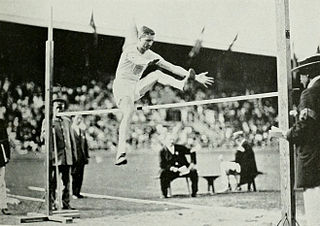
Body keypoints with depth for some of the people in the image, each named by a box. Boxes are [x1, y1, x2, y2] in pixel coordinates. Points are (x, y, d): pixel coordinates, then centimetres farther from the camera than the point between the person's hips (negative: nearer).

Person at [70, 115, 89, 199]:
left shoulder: (82, 131, 16)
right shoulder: (71, 130, -4)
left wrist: (86, 156, 12)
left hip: (82, 157, 6)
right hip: (74, 156, -6)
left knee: (80, 175, 7)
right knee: (75, 175, -3)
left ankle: (77, 193, 14)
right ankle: (74, 193, 3)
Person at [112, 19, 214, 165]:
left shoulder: (151, 55, 7)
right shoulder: (130, 49, -3)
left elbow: (172, 67, 4)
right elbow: (136, 59, -24)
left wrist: (195, 77, -1)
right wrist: (149, 61, -44)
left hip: (135, 88, 5)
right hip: (121, 86, -5)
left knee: (157, 73, -14)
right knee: (129, 112, -28)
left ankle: (181, 84, -41)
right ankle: (120, 154, -36)